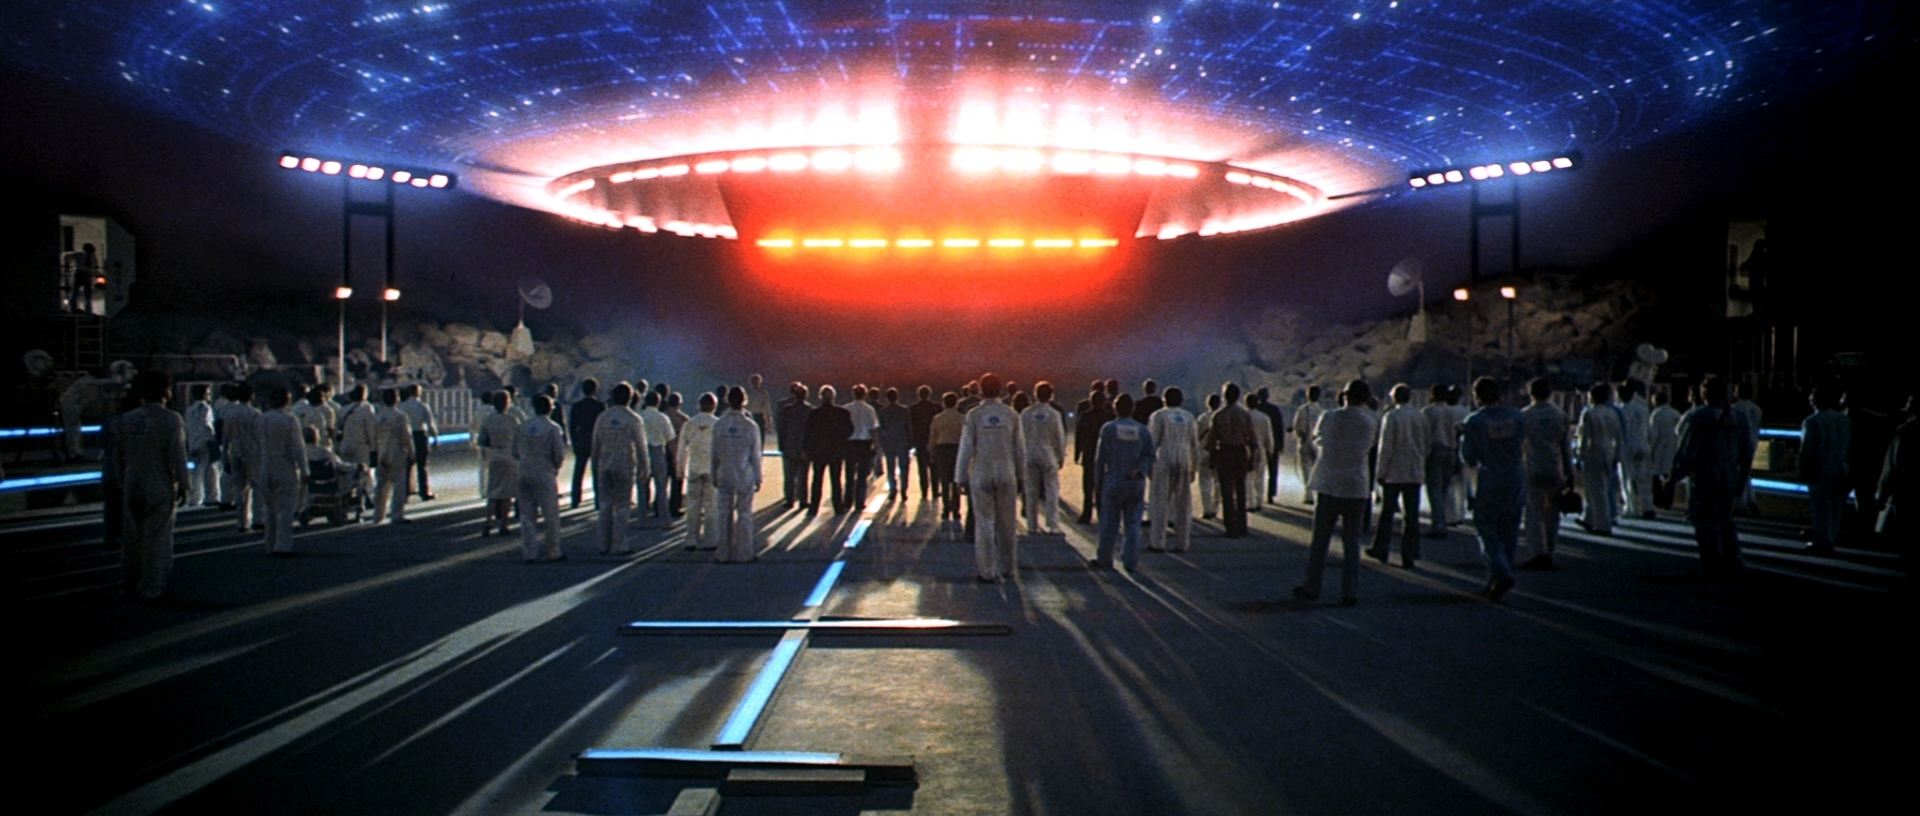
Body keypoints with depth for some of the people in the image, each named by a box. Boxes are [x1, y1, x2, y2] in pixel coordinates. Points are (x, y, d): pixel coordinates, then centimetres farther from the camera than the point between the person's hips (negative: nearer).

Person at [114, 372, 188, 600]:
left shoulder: (124, 420, 3)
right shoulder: (172, 421, -11)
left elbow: (118, 457, 7)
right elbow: (178, 457, -14)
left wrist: (123, 483, 16)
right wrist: (182, 486, -5)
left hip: (132, 488, 5)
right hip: (161, 488, -4)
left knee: (132, 536, 15)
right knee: (158, 539, 3)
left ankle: (130, 585, 24)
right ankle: (151, 588, 5)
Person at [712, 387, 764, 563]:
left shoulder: (719, 425, -3)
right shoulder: (750, 426, -10)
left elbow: (714, 453, 3)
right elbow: (755, 455, -6)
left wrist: (714, 475, 14)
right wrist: (758, 478, 3)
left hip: (724, 476, 2)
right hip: (745, 476, -2)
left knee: (724, 514, 9)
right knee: (744, 514, 5)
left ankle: (724, 553, 12)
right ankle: (743, 553, 7)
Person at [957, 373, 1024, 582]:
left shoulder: (974, 415, -6)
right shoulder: (1011, 415, 1)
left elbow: (966, 449, -5)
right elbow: (1020, 449, 6)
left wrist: (962, 478, 3)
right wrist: (1020, 476, 15)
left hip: (981, 476, -2)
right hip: (1007, 476, 2)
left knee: (985, 523, 3)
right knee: (1006, 523, 11)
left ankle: (987, 571, 4)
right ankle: (1007, 568, 20)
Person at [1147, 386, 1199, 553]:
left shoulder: (1158, 416, 1)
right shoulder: (1189, 417, 13)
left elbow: (1153, 441, -5)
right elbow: (1195, 445, 12)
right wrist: (1193, 467, 18)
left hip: (1163, 461, -3)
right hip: (1185, 462, 4)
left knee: (1160, 502, -2)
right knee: (1183, 504, 7)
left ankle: (1157, 542, -5)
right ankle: (1182, 543, 8)